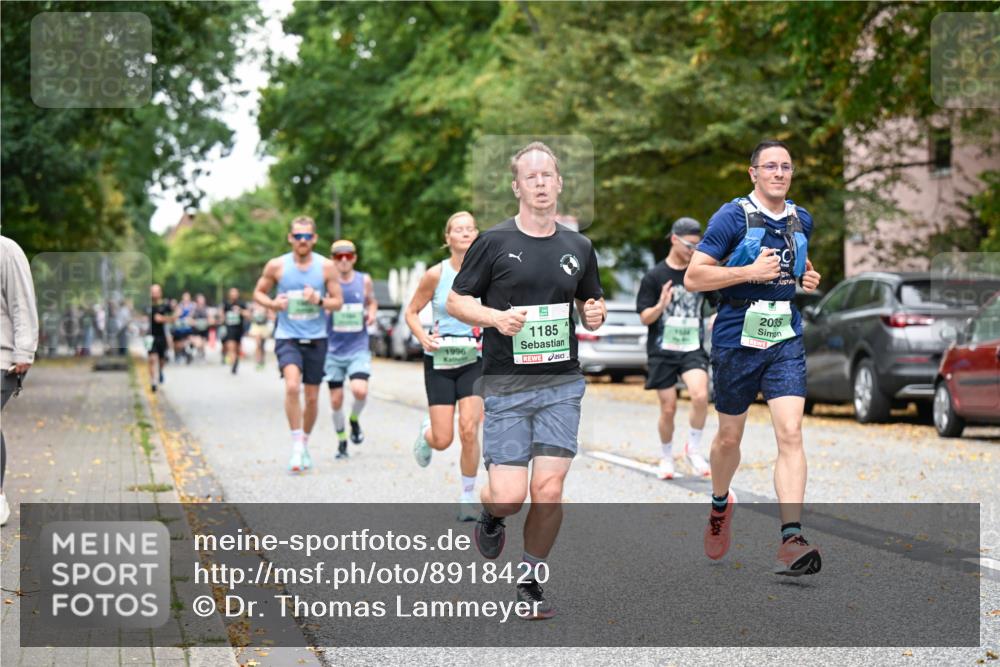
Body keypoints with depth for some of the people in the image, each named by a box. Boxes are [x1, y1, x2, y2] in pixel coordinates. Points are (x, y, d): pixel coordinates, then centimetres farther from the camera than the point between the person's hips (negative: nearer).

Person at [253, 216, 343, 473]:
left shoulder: (326, 267, 0)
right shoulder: (276, 266, -1)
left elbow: (338, 302, 4)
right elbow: (258, 292, 11)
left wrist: (319, 300, -16)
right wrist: (272, 303, -10)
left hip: (316, 339, 2)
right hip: (287, 338, -2)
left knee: (312, 397, 8)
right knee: (292, 386, -26)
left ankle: (305, 444, 31)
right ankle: (296, 445, -18)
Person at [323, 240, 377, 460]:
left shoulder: (364, 281, 2)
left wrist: (372, 313, -4)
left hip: (358, 349, 0)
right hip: (334, 349, 0)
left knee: (360, 390, -21)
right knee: (336, 400, 4)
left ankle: (355, 420, 11)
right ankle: (341, 440, 26)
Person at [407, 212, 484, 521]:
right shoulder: (436, 274, -7)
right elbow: (411, 312, 2)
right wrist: (423, 337, -16)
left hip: (474, 360, 1)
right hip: (440, 360, -1)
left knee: (469, 429, -15)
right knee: (442, 440, -3)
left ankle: (468, 497, 2)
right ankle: (426, 432, 37)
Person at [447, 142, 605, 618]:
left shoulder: (578, 247, 10)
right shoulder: (494, 242, -2)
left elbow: (591, 305, 23)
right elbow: (456, 301, 3)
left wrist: (595, 314, 0)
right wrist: (494, 316, -16)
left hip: (562, 385, 3)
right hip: (506, 386, -3)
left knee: (549, 490, -6)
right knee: (509, 496, -9)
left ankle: (530, 581, 15)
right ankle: (490, 516, 29)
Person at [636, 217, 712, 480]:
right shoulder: (654, 277, -3)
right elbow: (645, 318, -4)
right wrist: (661, 306, -24)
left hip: (693, 349, 1)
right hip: (662, 351, -1)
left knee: (700, 395, -22)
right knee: (668, 409, 1)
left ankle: (693, 449, -1)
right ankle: (667, 457, 25)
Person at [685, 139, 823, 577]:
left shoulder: (802, 220, 9)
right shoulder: (732, 217, -7)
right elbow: (693, 277, -10)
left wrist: (809, 278, 7)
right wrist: (749, 271, -19)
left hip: (786, 341, 3)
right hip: (737, 339, -3)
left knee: (790, 434, -13)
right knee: (730, 436, 12)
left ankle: (791, 540, -20)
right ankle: (720, 504, 43)